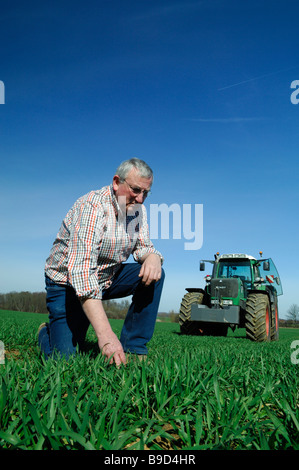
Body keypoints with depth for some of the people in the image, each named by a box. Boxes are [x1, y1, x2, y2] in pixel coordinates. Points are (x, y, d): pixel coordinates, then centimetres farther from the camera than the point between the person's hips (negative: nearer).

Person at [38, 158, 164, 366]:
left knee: (154, 274, -16)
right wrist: (105, 333, -46)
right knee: (65, 359, -14)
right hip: (68, 283, -6)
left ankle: (132, 349, -9)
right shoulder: (93, 207, -29)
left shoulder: (137, 209, -4)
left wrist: (152, 257, -28)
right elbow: (81, 269, -38)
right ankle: (47, 332, 21)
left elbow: (143, 247, 1)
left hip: (108, 278, 7)